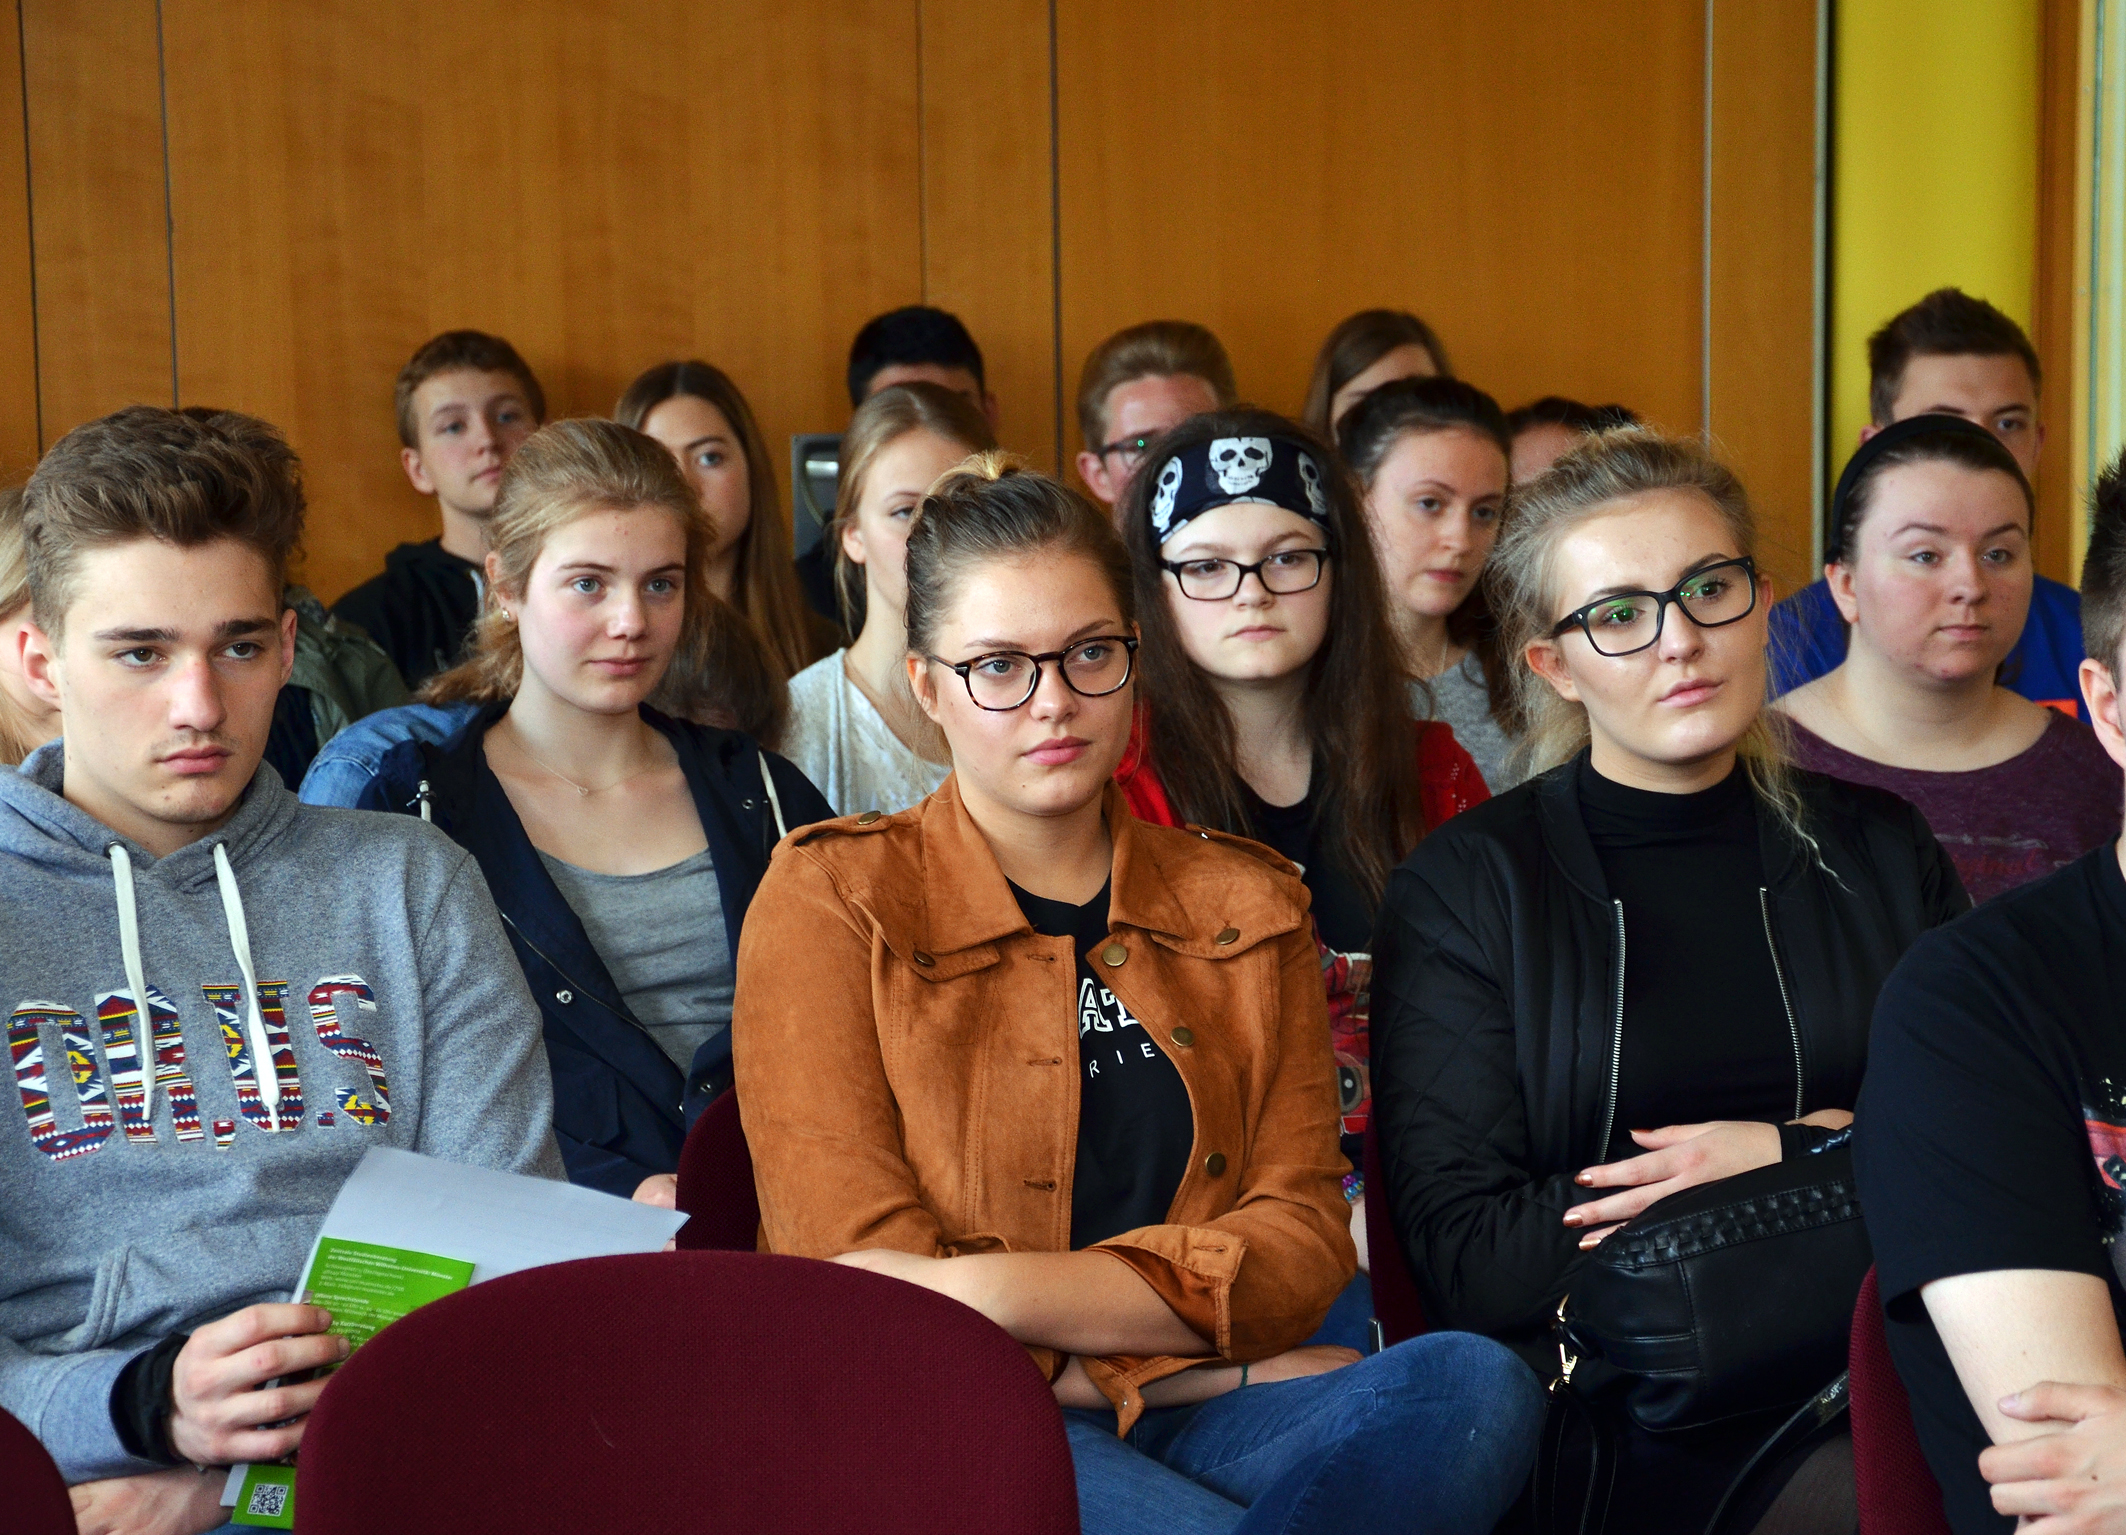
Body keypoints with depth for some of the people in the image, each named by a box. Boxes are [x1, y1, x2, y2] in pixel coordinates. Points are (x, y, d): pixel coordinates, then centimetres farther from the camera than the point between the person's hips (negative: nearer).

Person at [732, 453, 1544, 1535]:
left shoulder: (1247, 907, 18)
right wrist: (1199, 1326, -8)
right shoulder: (830, 902, 6)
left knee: (1476, 1383, -27)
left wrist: (1012, 1292, -12)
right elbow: (861, 1275, -3)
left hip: (1201, 1415, 5)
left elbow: (1303, 1233, 5)